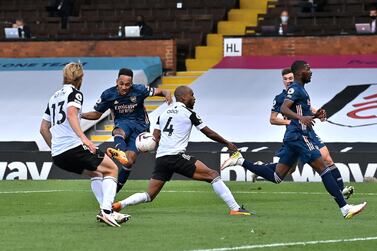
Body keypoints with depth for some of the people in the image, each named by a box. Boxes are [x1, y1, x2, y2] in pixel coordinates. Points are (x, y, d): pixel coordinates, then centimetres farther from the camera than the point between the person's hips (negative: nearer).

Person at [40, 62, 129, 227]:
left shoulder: (54, 97, 23)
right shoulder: (75, 93, -1)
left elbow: (44, 128, 24)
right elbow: (71, 114, -22)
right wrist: (83, 138, -32)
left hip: (57, 156, 8)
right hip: (74, 147, -8)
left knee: (96, 173, 26)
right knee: (111, 169, 4)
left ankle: (105, 211, 13)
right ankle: (107, 210, -14)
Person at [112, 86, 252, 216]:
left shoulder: (164, 113, 20)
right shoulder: (188, 113, 3)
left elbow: (155, 138, 15)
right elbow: (209, 133, 8)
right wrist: (227, 144, 19)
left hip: (160, 158, 7)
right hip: (176, 156, -7)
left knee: (149, 196, 12)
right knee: (212, 175, -6)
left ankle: (119, 205, -7)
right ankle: (235, 209, -14)